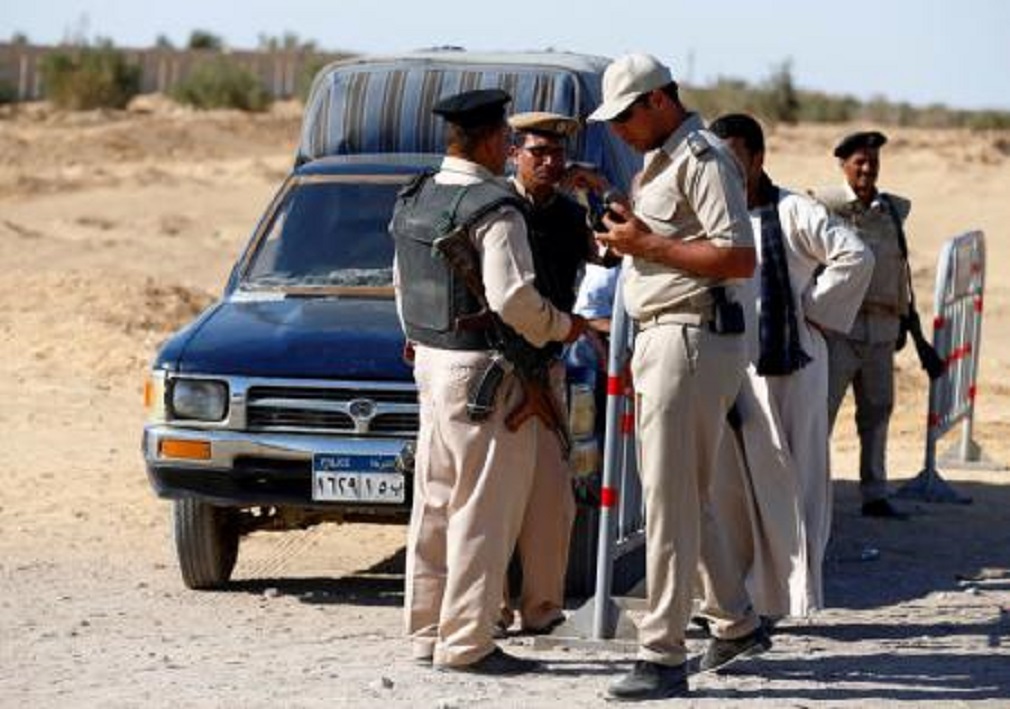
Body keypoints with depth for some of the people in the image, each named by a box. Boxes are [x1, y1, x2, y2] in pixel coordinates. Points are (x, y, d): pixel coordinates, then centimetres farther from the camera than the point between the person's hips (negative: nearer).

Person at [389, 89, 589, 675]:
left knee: (435, 503, 15)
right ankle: (466, 642, -2)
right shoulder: (495, 209, -16)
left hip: (431, 363, 9)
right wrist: (562, 327, -6)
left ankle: (427, 631, 21)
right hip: (483, 370, -9)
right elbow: (513, 297, -22)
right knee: (482, 510, -4)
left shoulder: (415, 201, 11)